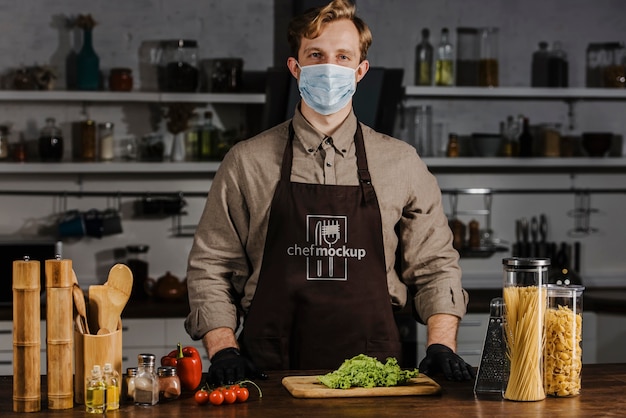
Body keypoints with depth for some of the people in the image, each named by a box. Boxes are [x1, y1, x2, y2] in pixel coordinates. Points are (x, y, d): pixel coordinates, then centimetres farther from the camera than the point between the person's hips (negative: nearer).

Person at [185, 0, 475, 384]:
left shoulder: (402, 163, 11)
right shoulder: (246, 162, 8)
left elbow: (435, 265, 14)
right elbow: (210, 267, 11)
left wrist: (441, 347, 0)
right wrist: (224, 351, -3)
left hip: (373, 376, 1)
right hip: (270, 374, -1)